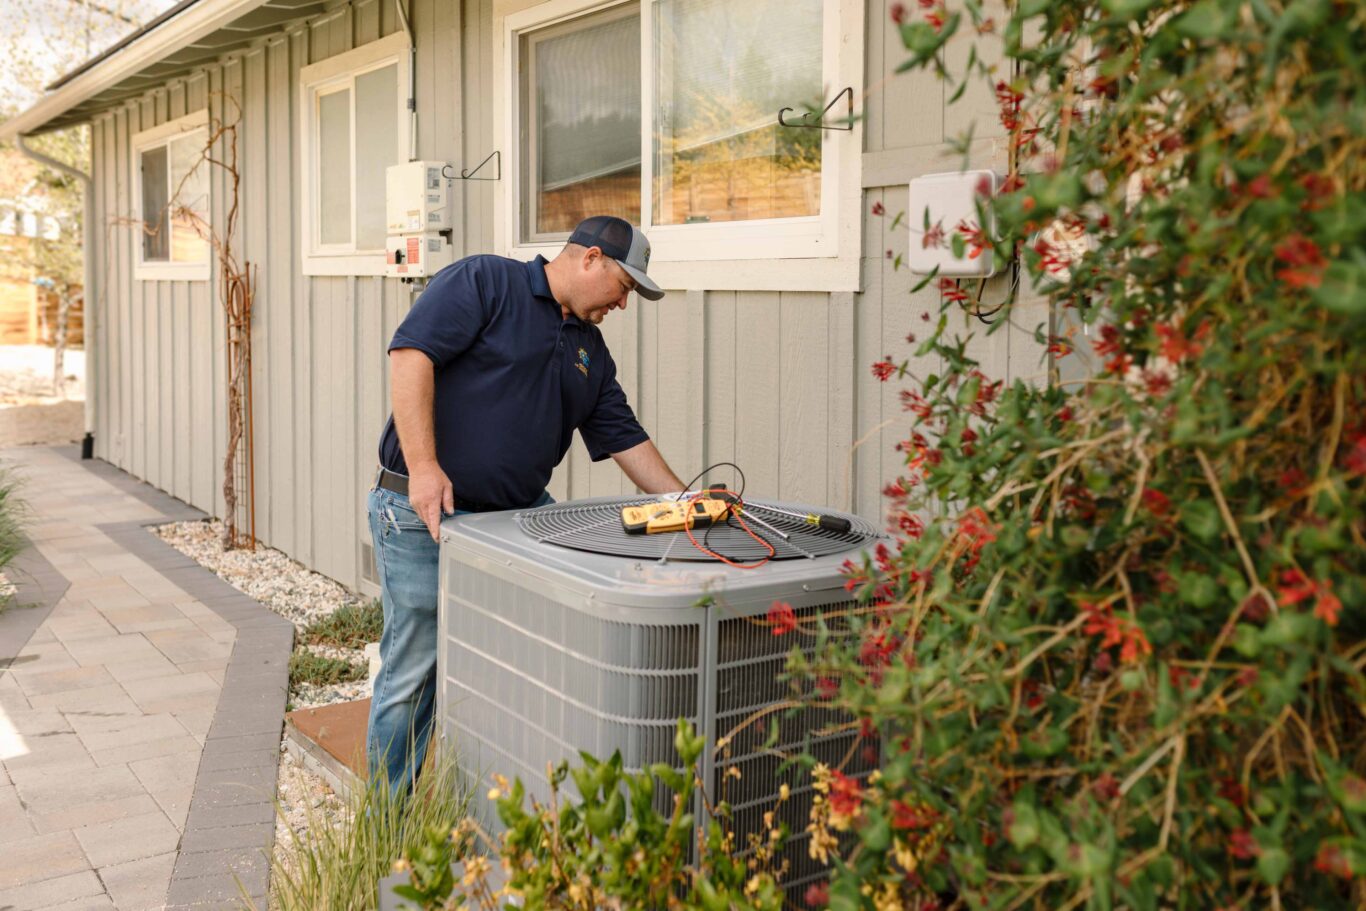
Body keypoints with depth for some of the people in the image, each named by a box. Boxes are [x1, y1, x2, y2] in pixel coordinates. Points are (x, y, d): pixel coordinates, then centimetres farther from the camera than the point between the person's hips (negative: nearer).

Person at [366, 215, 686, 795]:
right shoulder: (483, 281, -5)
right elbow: (410, 354, -15)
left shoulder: (591, 352, 18)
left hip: (522, 513, 7)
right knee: (413, 671, 1)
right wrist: (423, 467, -22)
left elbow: (625, 439, 19)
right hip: (426, 513, -7)